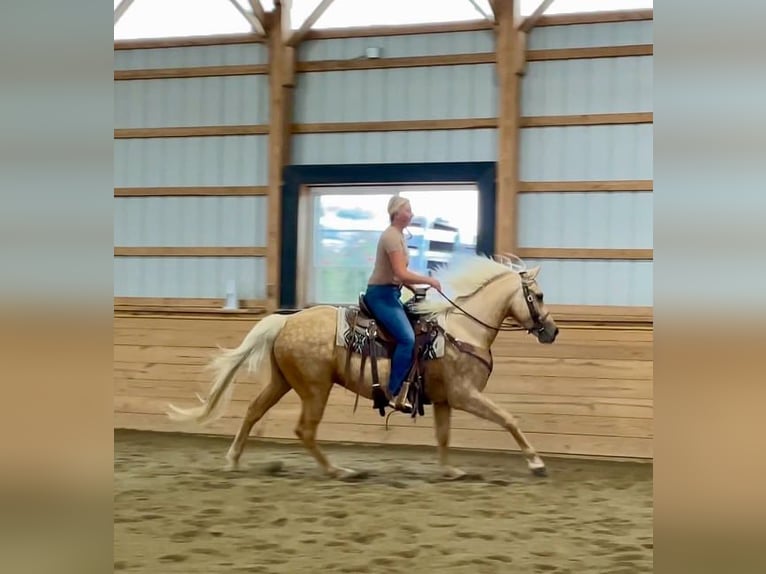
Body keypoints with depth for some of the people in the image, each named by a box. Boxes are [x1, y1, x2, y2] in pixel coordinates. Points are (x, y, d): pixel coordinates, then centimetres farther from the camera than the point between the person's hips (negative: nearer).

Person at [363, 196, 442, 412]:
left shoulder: (399, 235, 14)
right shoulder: (391, 236, -16)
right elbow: (401, 274, -23)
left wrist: (418, 287, 8)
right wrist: (429, 280, -14)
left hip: (391, 293, 10)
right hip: (381, 294, -10)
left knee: (415, 336, 8)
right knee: (407, 339, -22)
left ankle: (401, 392, 9)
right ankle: (390, 393, -18)